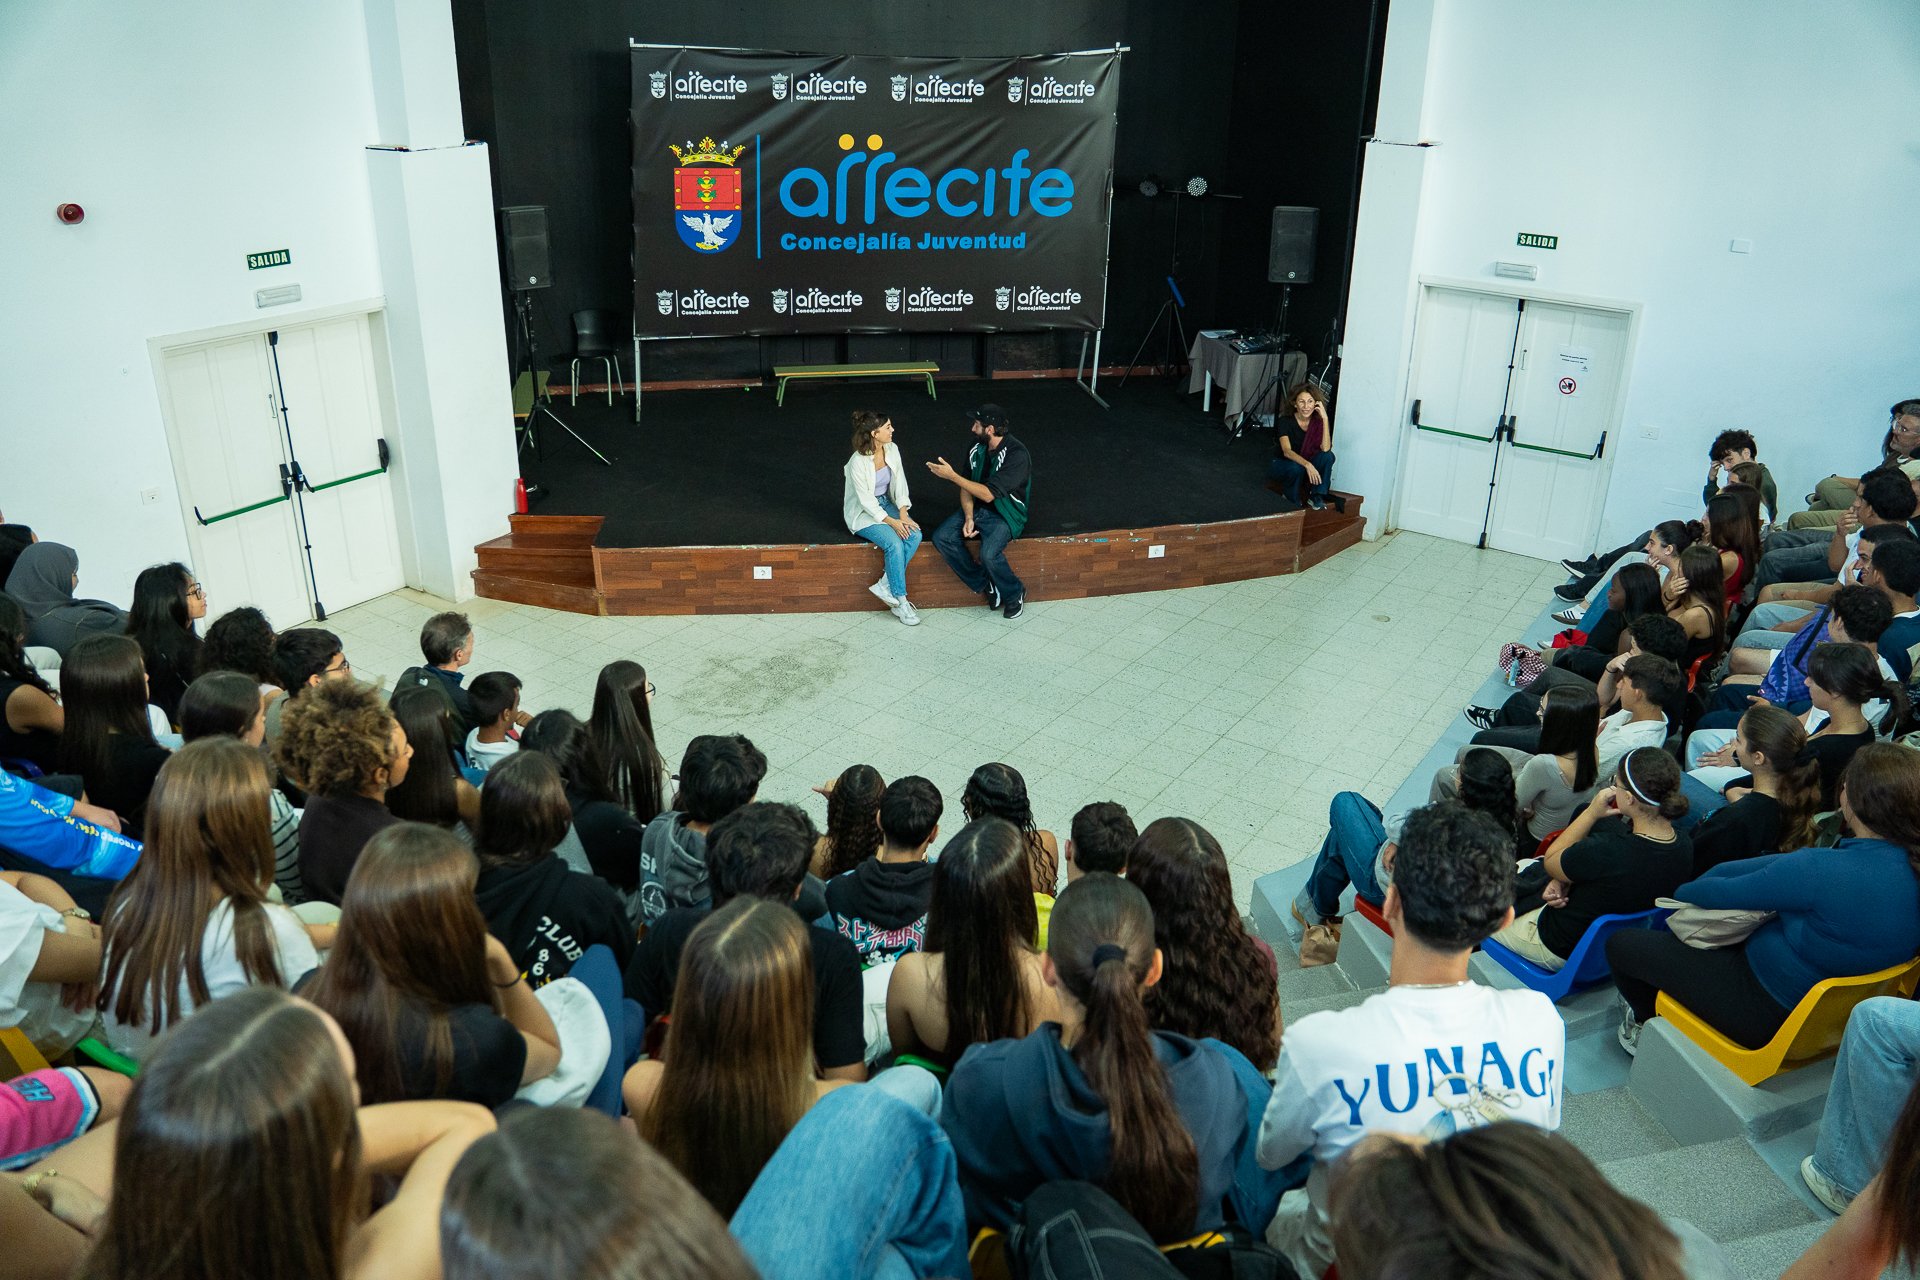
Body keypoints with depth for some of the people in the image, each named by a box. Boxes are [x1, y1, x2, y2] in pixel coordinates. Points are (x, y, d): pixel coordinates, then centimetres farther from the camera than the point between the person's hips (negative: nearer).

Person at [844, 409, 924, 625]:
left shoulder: (892, 449, -3)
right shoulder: (858, 462, -23)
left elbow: (899, 484, 1)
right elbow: (866, 501, -20)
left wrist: (903, 513, -13)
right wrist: (891, 522, -25)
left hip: (886, 504, 7)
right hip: (864, 513, -6)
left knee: (915, 534, -21)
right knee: (894, 543, -29)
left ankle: (885, 585, -14)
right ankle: (900, 602, -19)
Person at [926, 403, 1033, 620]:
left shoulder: (1017, 455, -24)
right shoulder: (977, 448, -1)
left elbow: (989, 494, -27)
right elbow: (967, 487, 6)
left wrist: (952, 476, -25)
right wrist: (968, 518, -12)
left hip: (1005, 515, -7)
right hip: (977, 509, 7)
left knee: (989, 553, -33)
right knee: (941, 538, -15)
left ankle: (1014, 594, -2)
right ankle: (985, 586, -4)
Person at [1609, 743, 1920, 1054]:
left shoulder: (1823, 870, -35)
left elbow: (1723, 894, -18)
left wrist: (1679, 891, 3)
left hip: (1770, 1012, -9)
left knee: (1620, 944, 2)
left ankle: (1648, 1022, 33)